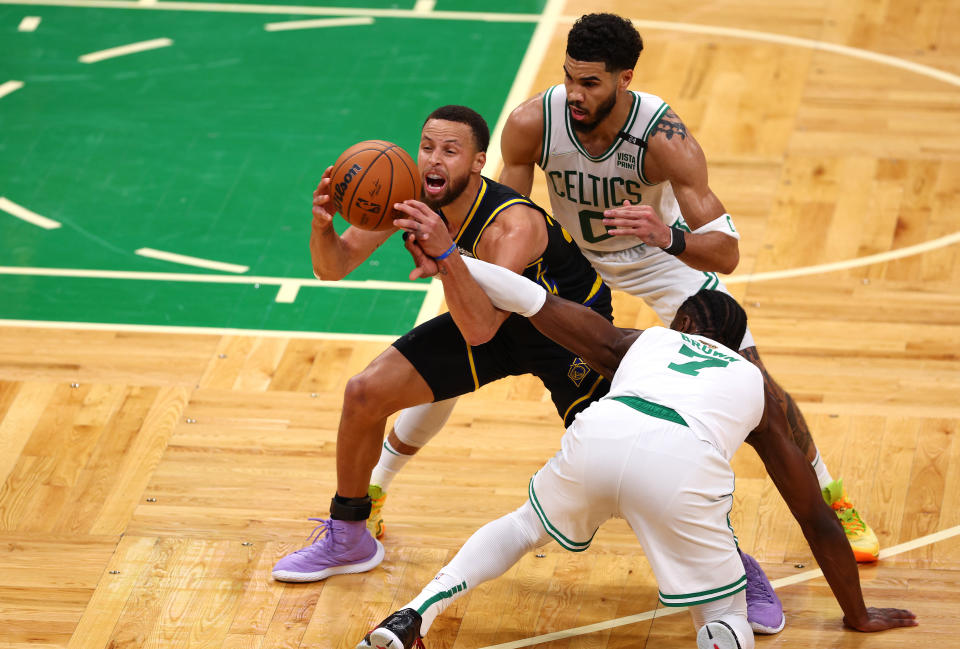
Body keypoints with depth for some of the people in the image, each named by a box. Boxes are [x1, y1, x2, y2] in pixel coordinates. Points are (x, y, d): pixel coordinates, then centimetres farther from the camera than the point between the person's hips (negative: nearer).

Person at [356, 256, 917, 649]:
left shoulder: (645, 341, 38)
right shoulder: (757, 386, 37)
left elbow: (536, 302, 27)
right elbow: (819, 519, 40)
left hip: (602, 433, 2)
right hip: (684, 462, -2)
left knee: (526, 525, 34)